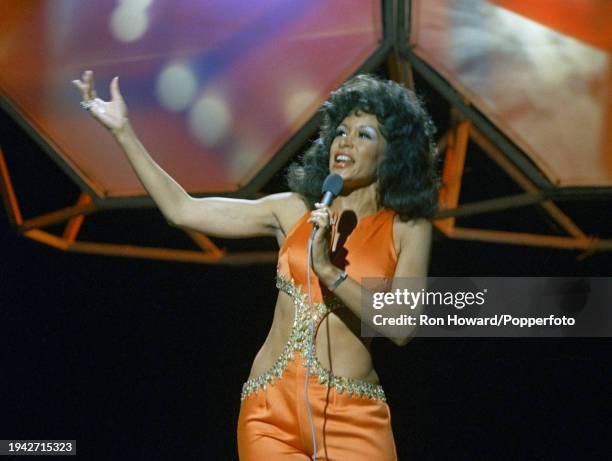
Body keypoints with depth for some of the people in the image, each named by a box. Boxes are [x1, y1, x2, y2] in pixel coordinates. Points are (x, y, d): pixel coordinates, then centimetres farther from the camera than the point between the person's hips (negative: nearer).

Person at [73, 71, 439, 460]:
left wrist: (329, 270, -16)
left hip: (352, 418, -2)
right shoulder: (294, 210, 8)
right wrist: (123, 130, 8)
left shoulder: (408, 228, 1)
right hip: (271, 409, 2)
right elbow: (182, 210, 8)